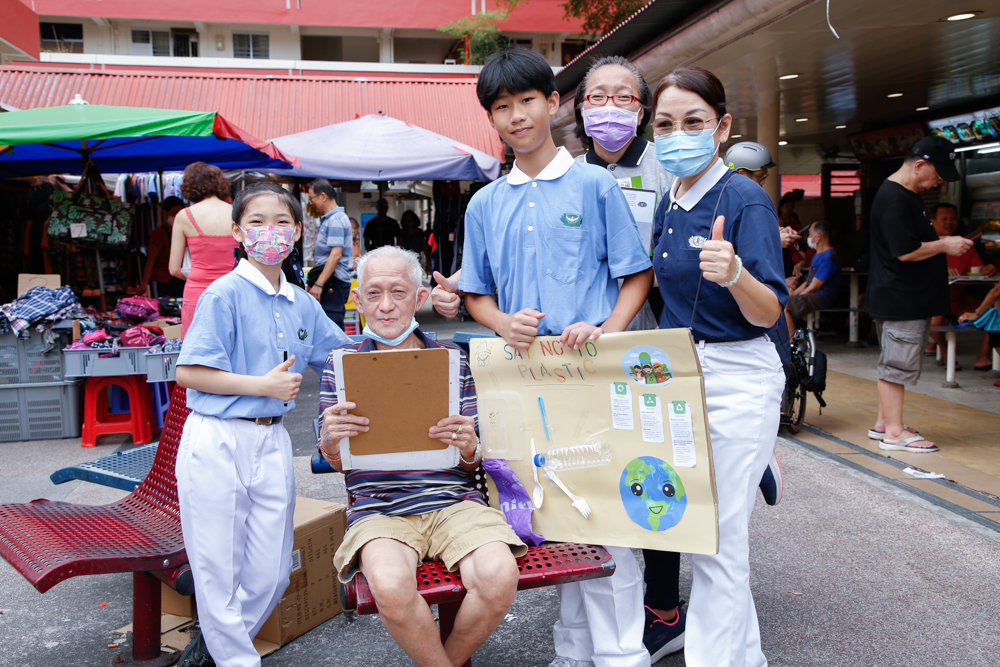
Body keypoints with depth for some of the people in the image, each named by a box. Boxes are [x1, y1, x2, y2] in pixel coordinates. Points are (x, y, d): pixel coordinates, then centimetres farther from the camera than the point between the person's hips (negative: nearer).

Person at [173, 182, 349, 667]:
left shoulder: (303, 304, 8)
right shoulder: (224, 294, -10)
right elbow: (188, 372, -13)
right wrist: (263, 385, -17)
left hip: (271, 442, 6)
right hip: (217, 443, -6)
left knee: (270, 573, 13)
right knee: (220, 568, 6)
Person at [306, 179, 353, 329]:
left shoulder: (336, 219, -12)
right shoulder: (327, 219, 20)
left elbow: (336, 255, -21)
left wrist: (319, 284, -24)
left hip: (333, 282, -10)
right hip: (329, 282, 10)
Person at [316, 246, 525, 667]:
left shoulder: (452, 361, 11)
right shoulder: (341, 365, 9)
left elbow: (475, 461, 11)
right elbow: (336, 462, 10)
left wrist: (468, 449, -14)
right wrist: (332, 441, -15)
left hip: (453, 501, 1)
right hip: (379, 509, -1)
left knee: (500, 577, -27)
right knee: (390, 586, -33)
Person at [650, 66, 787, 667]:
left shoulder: (745, 200, -14)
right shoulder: (669, 206, 8)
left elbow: (769, 312, -19)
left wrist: (735, 275, -38)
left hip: (738, 379, -8)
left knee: (717, 539, -3)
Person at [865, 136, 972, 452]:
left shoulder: (907, 196, 18)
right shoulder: (894, 199, -18)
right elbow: (905, 251, -24)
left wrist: (942, 243, 13)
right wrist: (944, 245, -12)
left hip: (908, 301, 11)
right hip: (900, 302, -11)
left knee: (894, 365, 15)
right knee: (896, 365, -4)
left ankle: (884, 424, 23)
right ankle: (894, 432, 2)